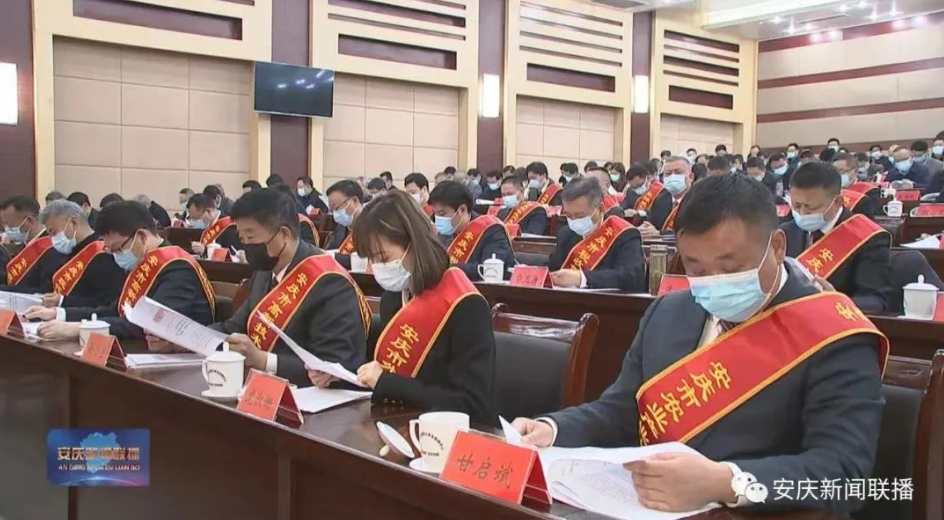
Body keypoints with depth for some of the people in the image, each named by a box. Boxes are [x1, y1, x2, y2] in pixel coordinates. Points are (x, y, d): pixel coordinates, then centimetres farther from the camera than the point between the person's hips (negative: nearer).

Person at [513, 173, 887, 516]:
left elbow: (845, 470, -19)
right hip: (640, 506, 4)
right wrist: (551, 431, -4)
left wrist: (723, 483, -33)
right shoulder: (668, 313, 11)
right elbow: (619, 413, 15)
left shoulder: (832, 338, -9)